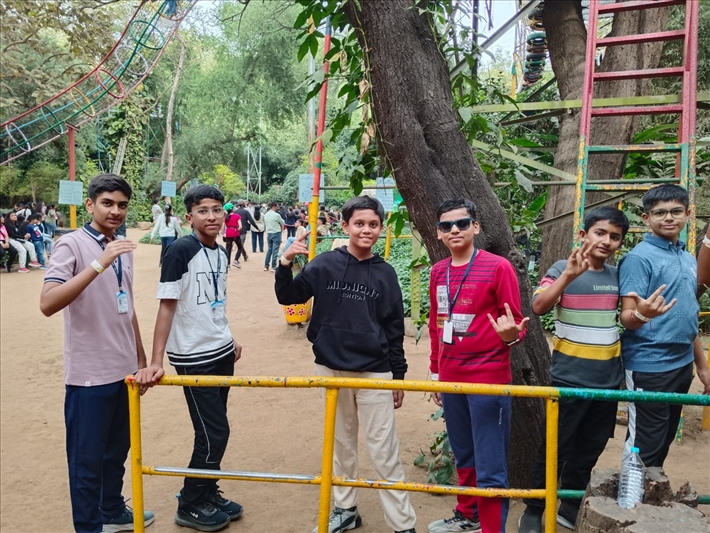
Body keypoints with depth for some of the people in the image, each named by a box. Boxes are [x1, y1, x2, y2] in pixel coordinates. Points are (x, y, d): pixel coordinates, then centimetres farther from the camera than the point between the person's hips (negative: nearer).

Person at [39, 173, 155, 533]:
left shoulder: (123, 248, 9)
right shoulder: (71, 244, -12)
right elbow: (47, 304, -25)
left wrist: (140, 358, 17)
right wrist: (98, 265, -32)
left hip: (124, 369, 7)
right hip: (90, 374, -7)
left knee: (117, 451, 20)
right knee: (87, 458, 7)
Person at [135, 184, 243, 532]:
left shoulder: (221, 253, 5)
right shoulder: (180, 251, -17)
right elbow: (167, 306, -19)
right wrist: (155, 360, -24)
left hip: (221, 352, 7)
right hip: (194, 357, -7)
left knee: (214, 430, 14)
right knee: (214, 433, -2)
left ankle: (207, 494, 30)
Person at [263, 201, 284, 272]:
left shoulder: (265, 215, 6)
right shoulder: (276, 215, -14)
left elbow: (265, 224, 13)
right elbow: (283, 223, -3)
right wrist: (281, 228, 14)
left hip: (269, 233, 6)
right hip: (276, 233, -6)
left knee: (269, 249, 14)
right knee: (275, 250, -1)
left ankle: (266, 266, 13)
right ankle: (273, 266, 0)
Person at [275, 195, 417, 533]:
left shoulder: (385, 273, -1)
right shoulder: (325, 264, -2)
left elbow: (394, 329, 4)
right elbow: (288, 298, 2)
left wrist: (398, 376, 5)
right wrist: (285, 264, -15)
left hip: (374, 374, -1)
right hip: (331, 369, 1)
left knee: (384, 452, 3)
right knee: (341, 444, 16)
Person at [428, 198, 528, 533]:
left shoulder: (498, 267, -10)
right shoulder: (438, 272, 7)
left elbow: (515, 324, -7)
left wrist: (510, 335, -30)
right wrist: (435, 372, 18)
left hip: (488, 377, -6)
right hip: (451, 378, 6)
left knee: (489, 467, -1)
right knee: (463, 456, 21)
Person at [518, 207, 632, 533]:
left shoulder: (618, 275, 6)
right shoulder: (563, 269, -10)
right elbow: (538, 307, -26)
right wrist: (569, 275, -38)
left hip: (609, 381, 5)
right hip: (569, 380, -5)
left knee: (589, 451, 17)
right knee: (554, 450, 4)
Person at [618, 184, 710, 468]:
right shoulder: (639, 258, -13)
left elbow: (687, 317, 18)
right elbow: (627, 318, -17)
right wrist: (642, 314, -40)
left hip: (682, 365, 8)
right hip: (649, 367, -8)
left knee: (664, 441, 17)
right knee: (644, 448, 1)